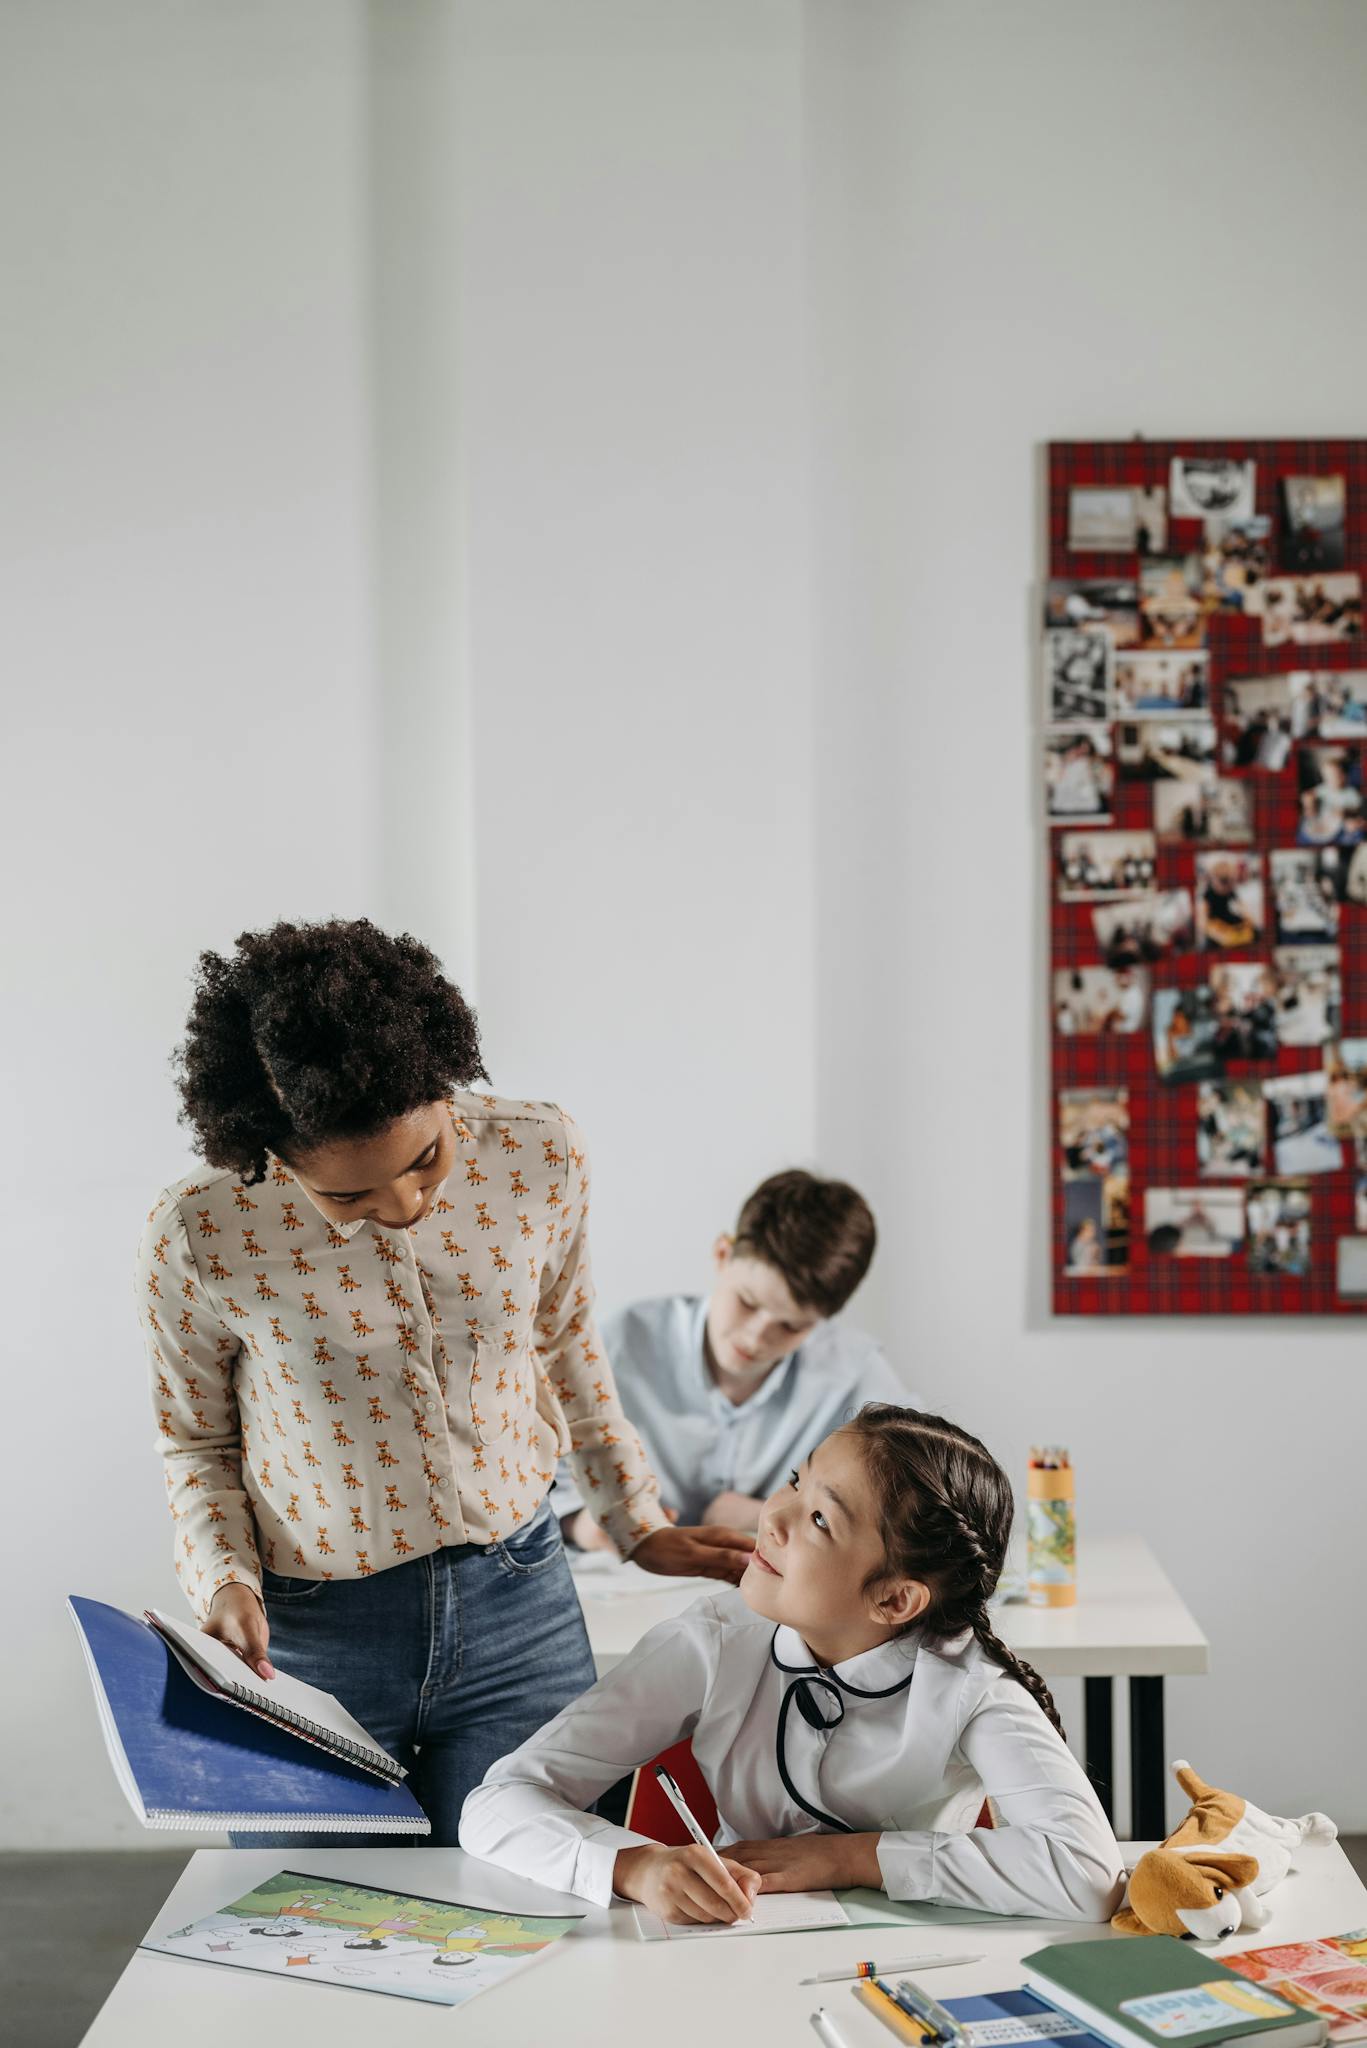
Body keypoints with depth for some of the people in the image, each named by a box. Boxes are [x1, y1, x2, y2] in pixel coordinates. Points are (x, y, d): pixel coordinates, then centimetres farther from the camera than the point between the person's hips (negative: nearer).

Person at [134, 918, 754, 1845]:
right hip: (311, 1637, -1)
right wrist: (225, 1582, -16)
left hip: (516, 1606, 2)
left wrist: (642, 1527, 14)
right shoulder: (198, 1234, -17)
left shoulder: (542, 1156, -11)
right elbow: (198, 1444, 1)